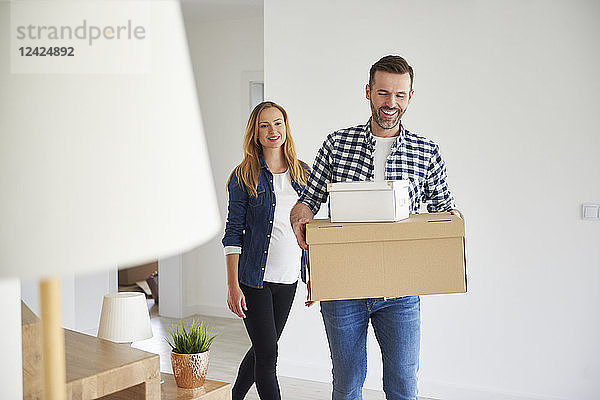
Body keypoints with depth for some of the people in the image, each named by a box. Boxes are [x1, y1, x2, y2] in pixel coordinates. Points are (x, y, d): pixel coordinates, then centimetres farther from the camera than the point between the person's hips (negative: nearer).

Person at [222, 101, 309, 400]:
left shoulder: (302, 173, 6)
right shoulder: (244, 176, -6)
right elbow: (233, 233, -7)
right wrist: (233, 285, -13)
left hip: (289, 278, 5)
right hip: (255, 277, -5)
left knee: (263, 350, 16)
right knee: (268, 354, -4)